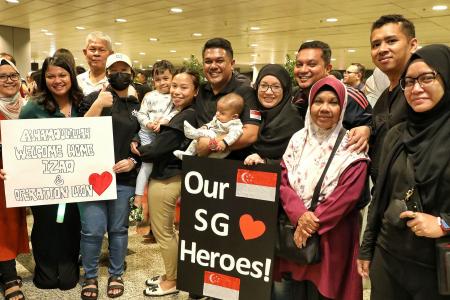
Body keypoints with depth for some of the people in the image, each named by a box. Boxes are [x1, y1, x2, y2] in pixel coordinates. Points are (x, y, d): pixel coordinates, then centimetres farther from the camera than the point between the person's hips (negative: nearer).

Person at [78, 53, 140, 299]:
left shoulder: (137, 106, 11)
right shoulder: (94, 98, 2)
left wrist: (133, 160, -3)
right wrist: (98, 104, -18)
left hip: (124, 177, 3)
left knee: (118, 229, 11)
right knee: (92, 230, -1)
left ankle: (116, 275, 28)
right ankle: (90, 277, 20)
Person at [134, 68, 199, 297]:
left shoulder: (185, 117, -21)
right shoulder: (184, 114, 9)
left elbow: (156, 149, -20)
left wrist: (136, 150, -4)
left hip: (165, 180, -10)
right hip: (171, 176, 10)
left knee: (162, 232, 5)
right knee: (166, 231, 20)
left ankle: (171, 282, 22)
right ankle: (170, 275, 35)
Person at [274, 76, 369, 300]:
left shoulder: (352, 148, -7)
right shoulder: (298, 139, 4)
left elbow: (347, 195, -14)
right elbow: (283, 179, -2)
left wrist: (313, 224, -16)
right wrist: (299, 215, -17)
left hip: (330, 237, -3)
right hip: (294, 232, 4)